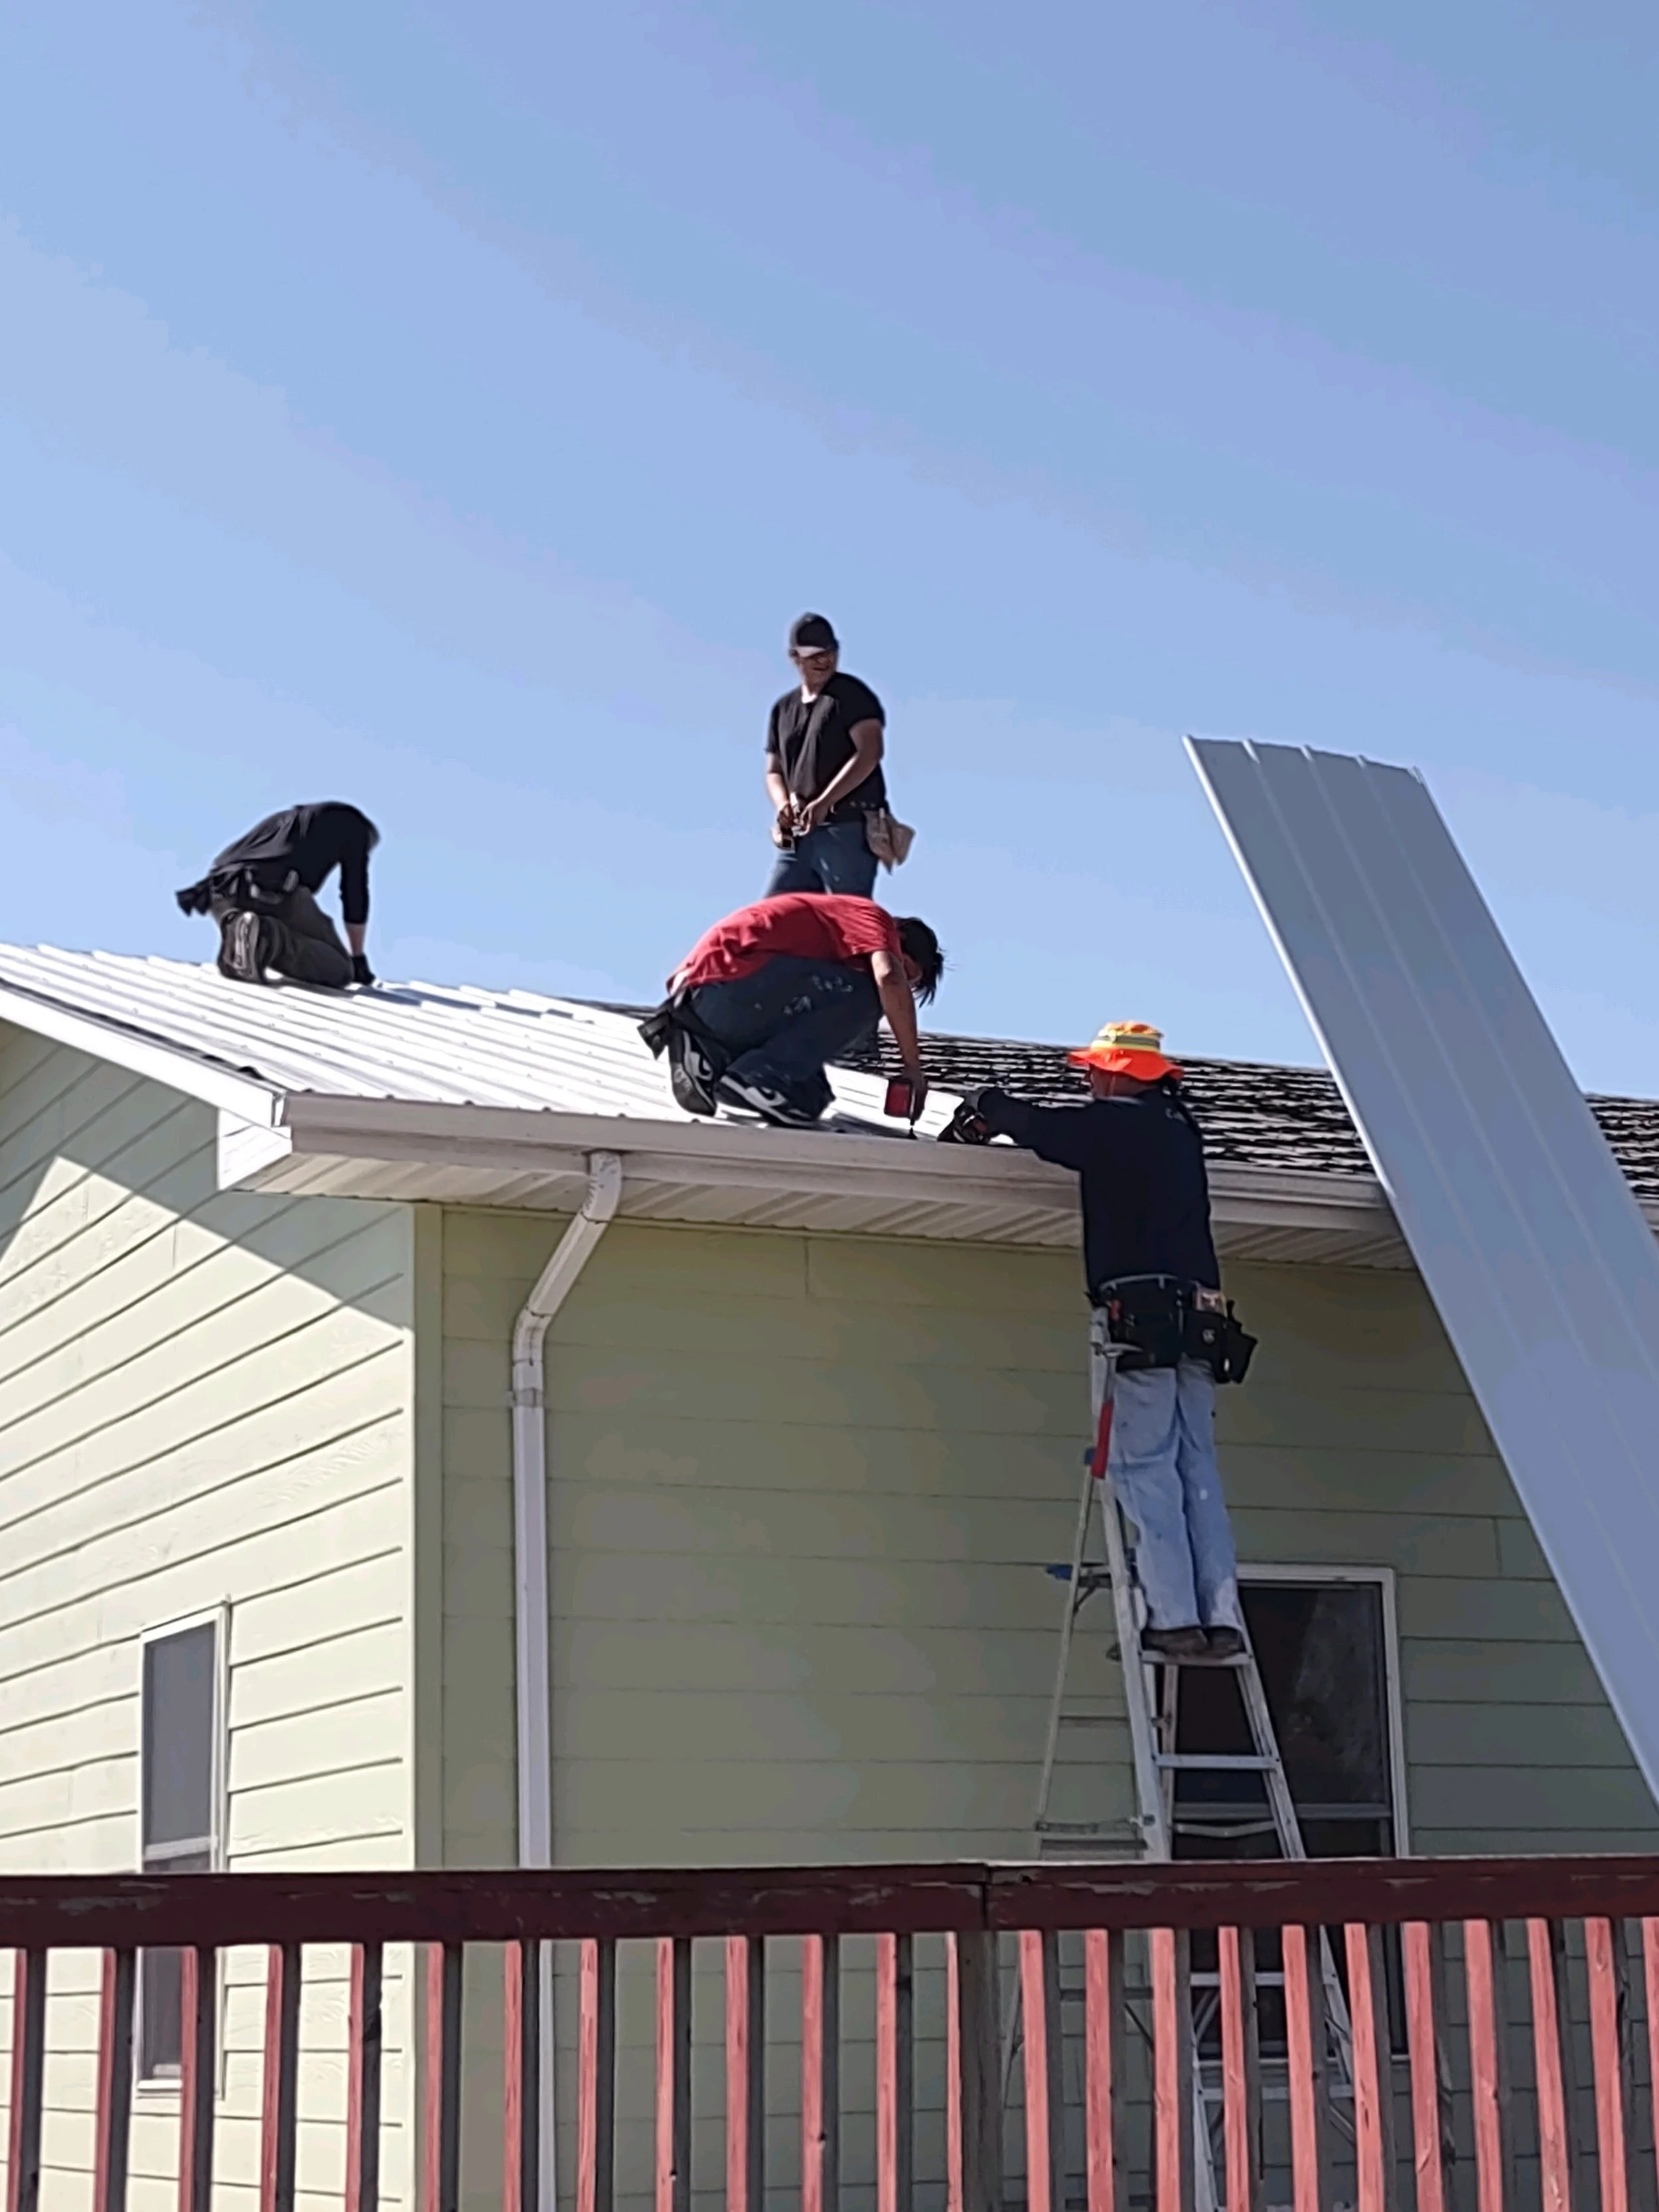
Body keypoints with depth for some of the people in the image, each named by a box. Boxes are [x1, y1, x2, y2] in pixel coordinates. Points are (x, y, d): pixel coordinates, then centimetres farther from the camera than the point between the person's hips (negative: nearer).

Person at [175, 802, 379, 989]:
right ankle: (269, 936, -22)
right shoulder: (355, 825, 26)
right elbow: (356, 894, 19)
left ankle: (235, 931, -3)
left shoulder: (285, 819, 42)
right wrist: (359, 959, 26)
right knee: (339, 972, 2)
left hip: (224, 890, 6)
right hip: (278, 893, -6)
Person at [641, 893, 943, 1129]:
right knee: (860, 997, -10)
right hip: (728, 979, -9)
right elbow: (889, 979, -15)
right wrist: (913, 1066, -8)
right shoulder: (873, 918, 5)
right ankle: (760, 1078, -14)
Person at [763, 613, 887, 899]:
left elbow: (869, 753, -12)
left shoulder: (852, 695, 1)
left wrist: (823, 803, -20)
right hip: (798, 838, 7)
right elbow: (774, 772, 22)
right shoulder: (784, 709, 20)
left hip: (847, 831, -7)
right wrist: (783, 806, -2)